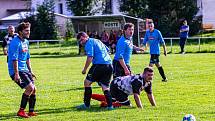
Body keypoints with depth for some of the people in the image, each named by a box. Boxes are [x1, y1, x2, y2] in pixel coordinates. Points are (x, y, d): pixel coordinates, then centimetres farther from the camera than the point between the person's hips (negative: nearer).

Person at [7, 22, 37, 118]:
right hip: (17, 70, -9)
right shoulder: (15, 42, -16)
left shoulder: (26, 42, 14)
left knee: (33, 89, 6)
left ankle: (31, 111, 17)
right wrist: (16, 74, -25)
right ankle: (21, 111, -13)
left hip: (24, 69, 9)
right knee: (30, 87, -20)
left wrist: (30, 71, 20)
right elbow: (14, 59, -21)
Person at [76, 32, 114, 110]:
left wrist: (85, 69, -6)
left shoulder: (89, 43, -4)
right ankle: (110, 105, -5)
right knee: (105, 86, 9)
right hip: (109, 65, 8)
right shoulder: (97, 41, 23)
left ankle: (86, 105, 9)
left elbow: (90, 58, -14)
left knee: (87, 82, 6)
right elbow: (107, 50, 30)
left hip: (99, 65, -8)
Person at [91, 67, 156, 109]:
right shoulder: (138, 80, -36)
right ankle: (105, 104, -13)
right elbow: (136, 95, -40)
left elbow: (150, 95, 2)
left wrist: (155, 107, 0)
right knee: (127, 105, -17)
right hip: (116, 86, -10)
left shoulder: (148, 82, -8)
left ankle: (90, 96, 42)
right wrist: (141, 108, -41)